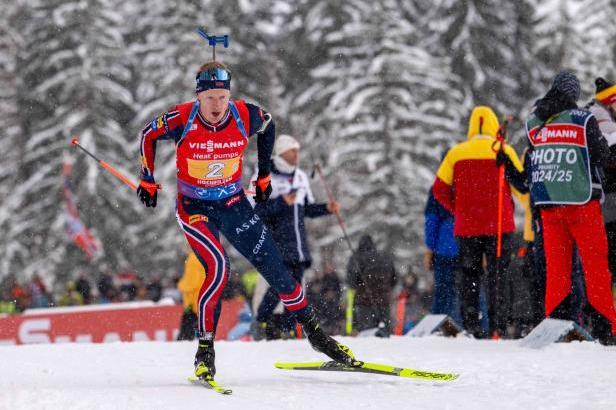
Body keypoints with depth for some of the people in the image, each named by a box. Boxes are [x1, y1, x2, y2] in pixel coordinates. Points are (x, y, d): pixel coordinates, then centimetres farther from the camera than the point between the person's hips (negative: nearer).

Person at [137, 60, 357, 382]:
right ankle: (205, 350, -10)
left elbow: (268, 126, 8)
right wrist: (148, 181, 4)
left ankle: (314, 333, 19)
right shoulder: (182, 120, -22)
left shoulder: (245, 116, -17)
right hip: (195, 208, -3)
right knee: (218, 269, -24)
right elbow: (148, 135, -1)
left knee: (274, 267, 2)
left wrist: (264, 173, 13)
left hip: (234, 204, 3)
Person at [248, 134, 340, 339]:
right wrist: (281, 203, -21)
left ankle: (288, 331, 7)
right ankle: (260, 322, -2)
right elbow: (254, 211, -12)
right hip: (276, 241, -6)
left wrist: (326, 208, 7)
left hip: (299, 244, 6)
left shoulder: (301, 177, 15)